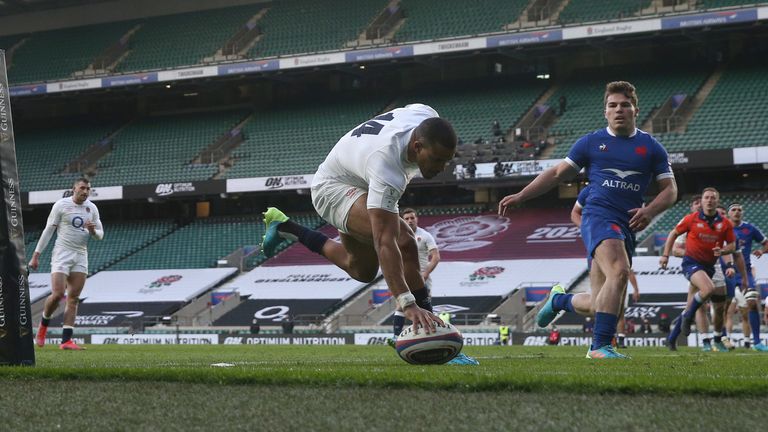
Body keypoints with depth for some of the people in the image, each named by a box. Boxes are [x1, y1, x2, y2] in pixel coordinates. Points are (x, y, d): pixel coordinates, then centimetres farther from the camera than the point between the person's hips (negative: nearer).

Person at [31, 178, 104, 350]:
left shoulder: (92, 208, 9)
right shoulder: (61, 205, -4)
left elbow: (100, 234, 14)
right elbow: (48, 231, -1)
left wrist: (93, 231, -10)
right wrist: (36, 255, -3)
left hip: (81, 256, 4)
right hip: (62, 254, -4)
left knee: (73, 299, -2)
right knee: (58, 294, -15)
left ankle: (66, 340, -4)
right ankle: (44, 324, 12)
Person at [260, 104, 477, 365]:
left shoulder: (427, 116, -23)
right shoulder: (386, 165, -44)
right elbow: (384, 243, -50)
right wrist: (407, 303, -57)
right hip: (333, 189, -9)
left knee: (362, 271, 23)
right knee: (403, 242, -33)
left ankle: (284, 228, 37)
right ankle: (426, 334, -29)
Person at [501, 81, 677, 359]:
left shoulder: (651, 147, 12)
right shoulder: (591, 142, 9)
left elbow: (670, 189, 12)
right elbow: (557, 173, 16)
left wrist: (650, 211, -9)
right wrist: (519, 196, 10)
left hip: (627, 227, 3)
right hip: (598, 217, -3)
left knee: (601, 304, 5)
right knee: (618, 271, -31)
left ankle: (559, 299, 38)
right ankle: (601, 345, -29)